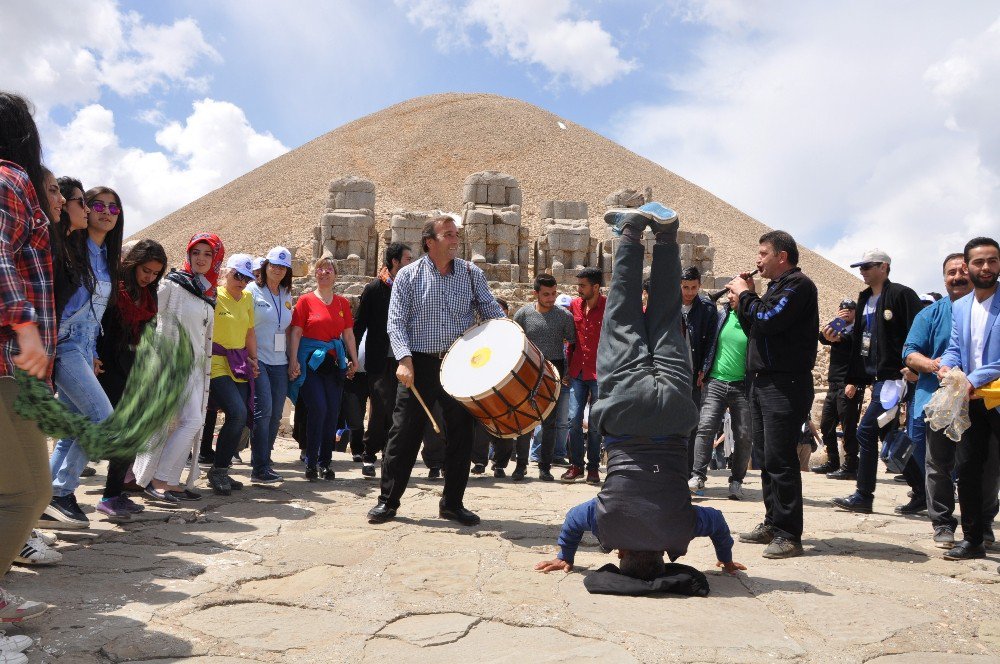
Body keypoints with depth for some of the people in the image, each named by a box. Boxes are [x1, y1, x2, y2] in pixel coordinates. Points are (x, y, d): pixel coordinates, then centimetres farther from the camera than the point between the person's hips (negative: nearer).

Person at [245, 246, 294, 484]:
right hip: (258, 360, -6)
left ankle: (262, 459, 18)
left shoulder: (286, 295, 16)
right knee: (263, 410, -13)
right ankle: (260, 469, -10)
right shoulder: (252, 290, -1)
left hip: (279, 362, 6)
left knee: (275, 414, 5)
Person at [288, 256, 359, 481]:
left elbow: (348, 334, 15)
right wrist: (293, 361, -12)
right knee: (318, 408, -14)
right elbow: (295, 332, -3)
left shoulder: (342, 303, 12)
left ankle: (325, 462, 14)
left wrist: (354, 360, 9)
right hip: (310, 360, -4)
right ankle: (311, 463, -2)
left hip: (334, 362, 4)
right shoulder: (306, 301, 1)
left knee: (333, 412, 2)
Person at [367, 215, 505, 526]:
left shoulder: (472, 274, 6)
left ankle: (452, 503, 21)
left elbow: (492, 311, 6)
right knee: (403, 433, 2)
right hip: (419, 365, -2)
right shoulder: (408, 276, 0)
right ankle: (388, 500, 15)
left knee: (461, 436, 6)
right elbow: (396, 322, -5)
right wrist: (405, 359, -18)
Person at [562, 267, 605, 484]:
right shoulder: (575, 305, 7)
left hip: (600, 374, -4)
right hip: (578, 372, 4)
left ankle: (593, 468, 16)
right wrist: (568, 367, 12)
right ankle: (576, 465, 13)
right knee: (574, 419, 0)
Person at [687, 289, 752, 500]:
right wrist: (704, 369, 8)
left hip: (742, 386, -1)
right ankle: (698, 476, -10)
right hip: (715, 382, 2)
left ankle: (736, 481, 14)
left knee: (744, 435, 0)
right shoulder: (722, 315, 7)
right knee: (706, 427, -11)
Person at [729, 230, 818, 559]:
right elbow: (754, 328, 19)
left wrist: (745, 294, -6)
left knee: (780, 460, -9)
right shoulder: (776, 287, 20)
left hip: (785, 384, -10)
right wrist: (746, 296, 8)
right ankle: (773, 523, 22)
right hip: (762, 381, 10)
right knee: (765, 457, 13)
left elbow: (768, 321, -20)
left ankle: (788, 534, -4)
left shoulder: (798, 284, -8)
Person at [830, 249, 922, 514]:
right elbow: (859, 340, 18)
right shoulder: (865, 299, 17)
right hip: (876, 377, 9)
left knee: (866, 431, -9)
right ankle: (920, 491, 21)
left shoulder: (902, 295, -7)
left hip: (893, 375, -9)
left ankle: (863, 496, -1)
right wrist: (853, 379, 18)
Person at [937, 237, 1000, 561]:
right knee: (967, 470, 8)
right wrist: (946, 366, -12)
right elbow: (954, 348, 10)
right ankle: (972, 539, 19)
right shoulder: (959, 307, 13)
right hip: (970, 400, 6)